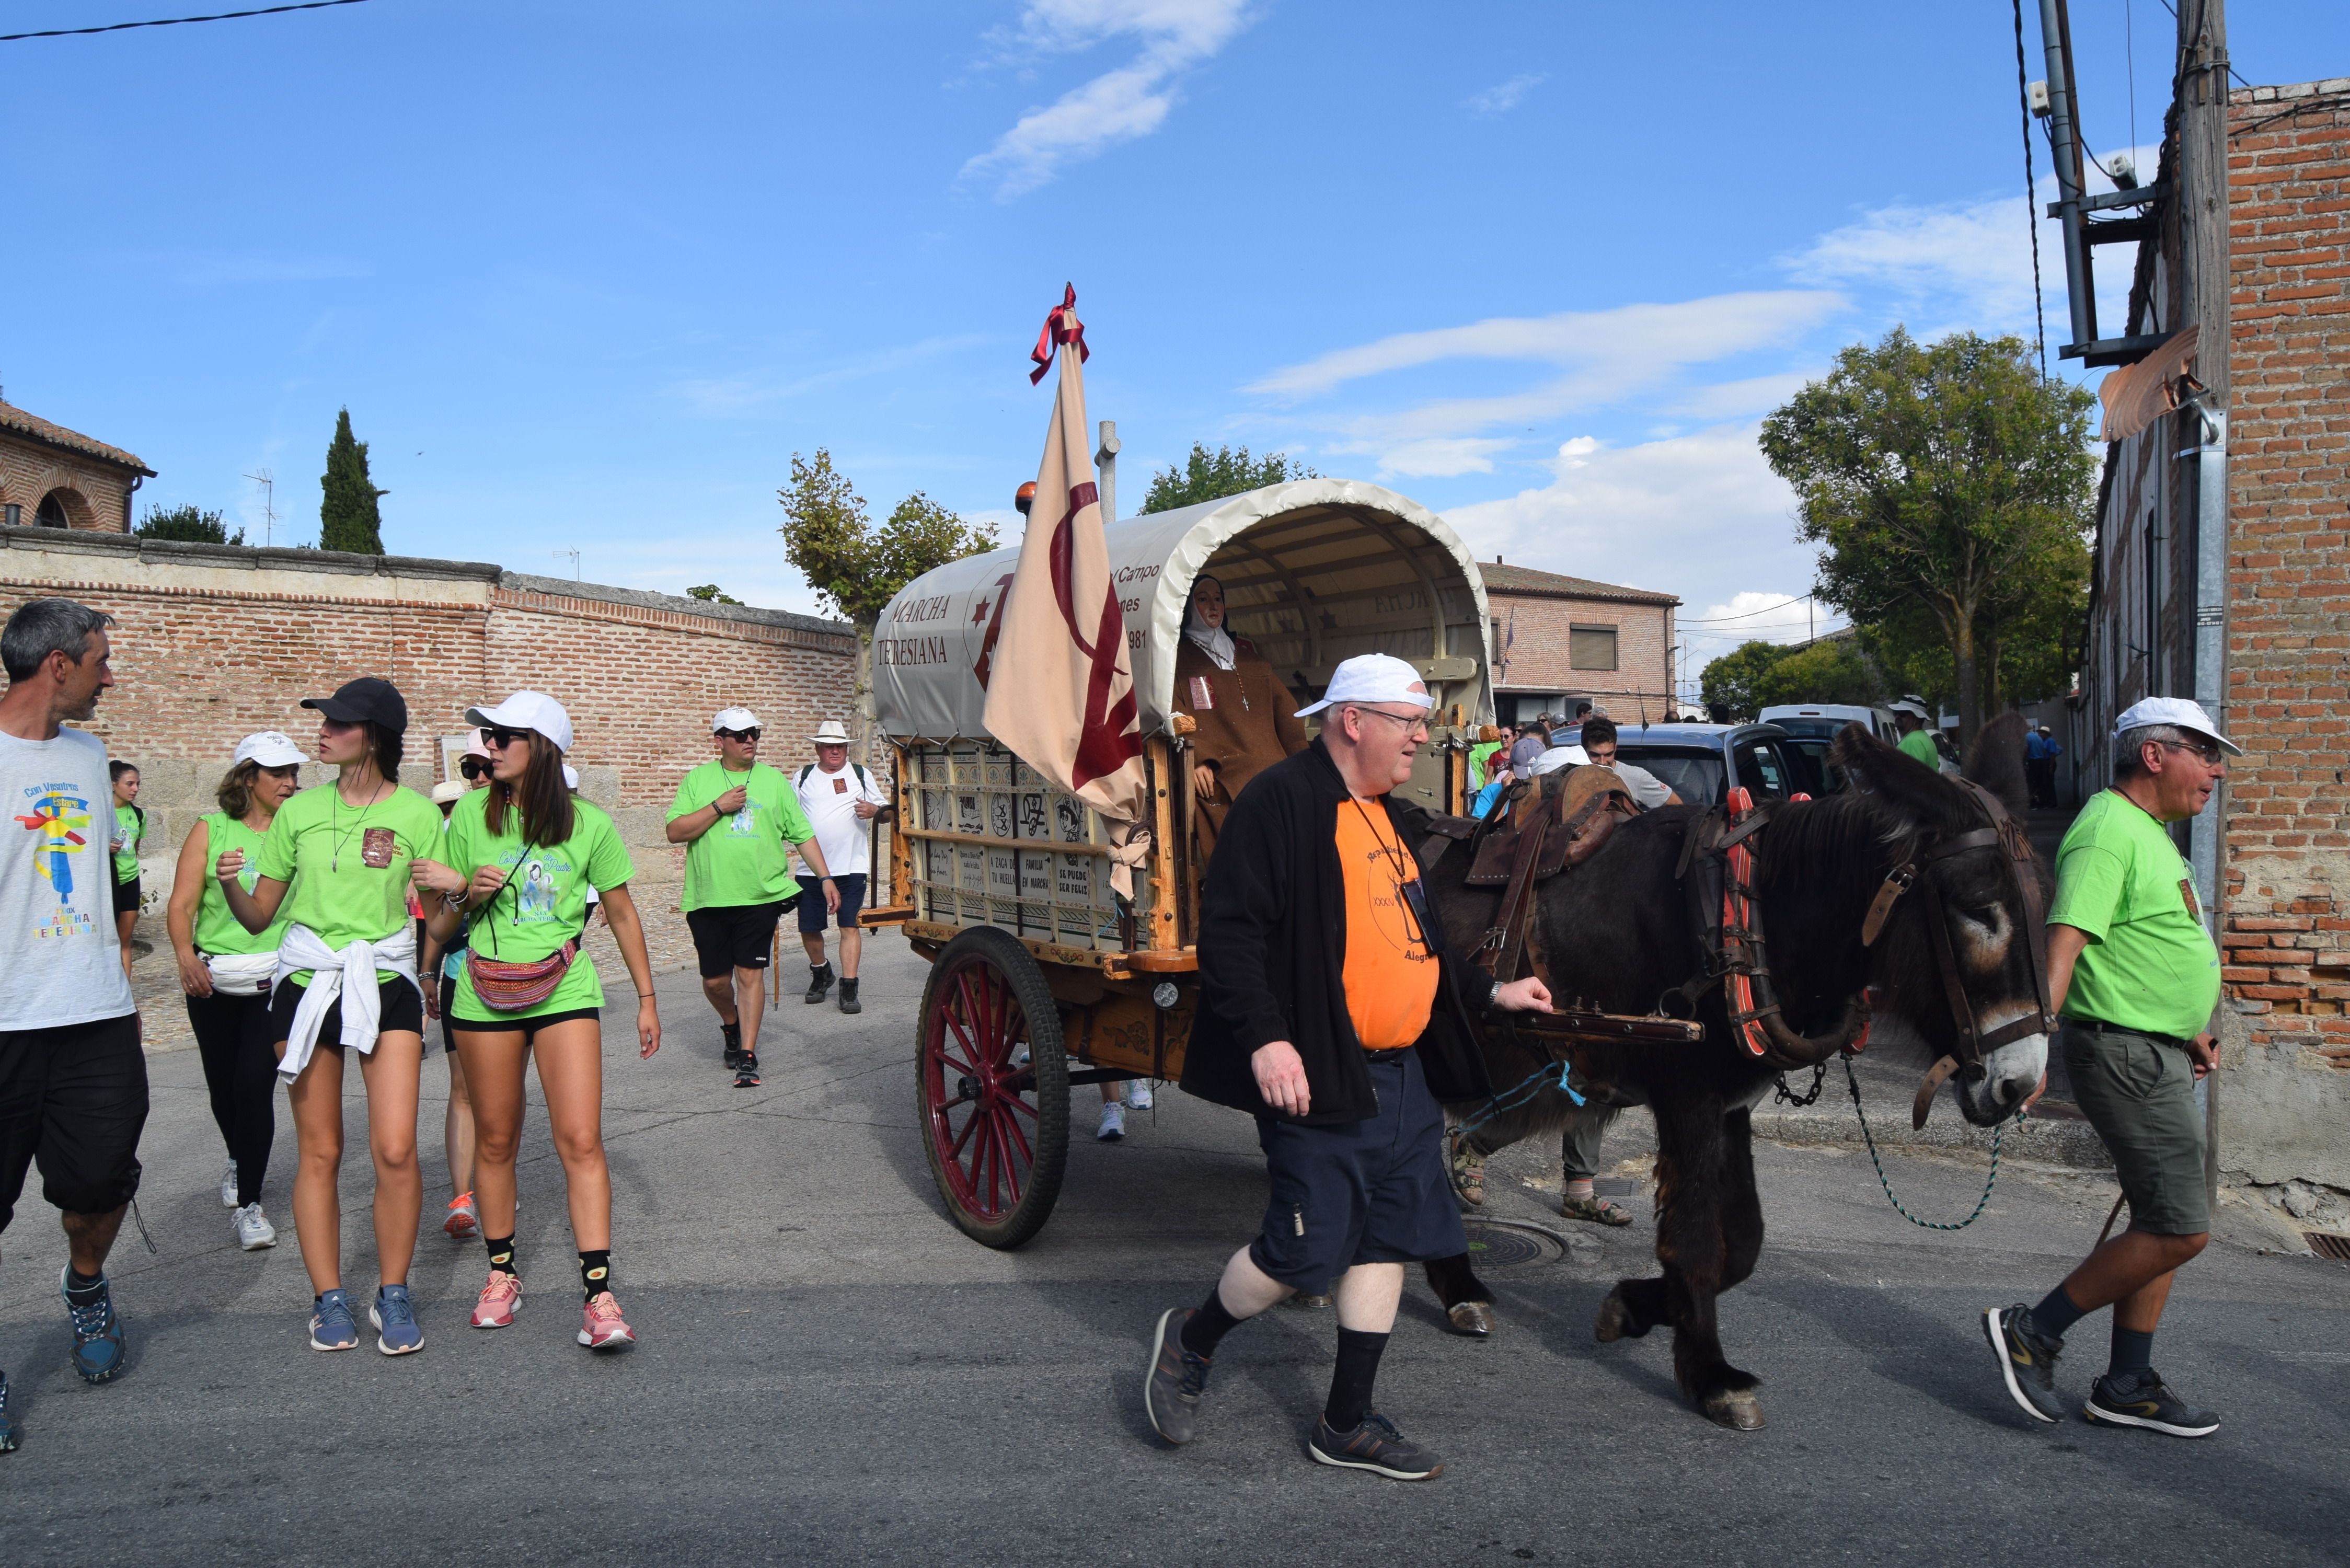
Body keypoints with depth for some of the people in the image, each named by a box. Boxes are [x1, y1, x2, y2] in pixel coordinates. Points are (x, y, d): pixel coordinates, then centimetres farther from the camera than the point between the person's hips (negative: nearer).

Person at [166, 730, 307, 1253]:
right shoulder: (211, 830, 2)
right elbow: (181, 903, -4)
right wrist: (186, 956, -19)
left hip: (277, 979, -1)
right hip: (214, 981, 2)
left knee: (255, 1084, -12)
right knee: (222, 1086, 15)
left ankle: (249, 1204, -2)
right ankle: (238, 1161, 45)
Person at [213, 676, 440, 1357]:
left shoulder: (417, 814, 0)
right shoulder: (299, 811, 7)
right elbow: (259, 917, 7)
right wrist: (230, 885, -9)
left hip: (387, 984, -2)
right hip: (306, 983, 2)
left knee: (395, 1149, -10)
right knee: (318, 1151, 5)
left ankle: (393, 1296, 8)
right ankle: (329, 1300, 18)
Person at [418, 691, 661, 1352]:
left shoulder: (588, 823, -2)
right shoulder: (471, 814, 2)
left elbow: (622, 912, 7)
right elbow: (441, 916, 13)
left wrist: (646, 998, 8)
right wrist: (468, 893, -11)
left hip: (565, 992, -2)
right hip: (486, 993, 2)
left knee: (581, 1141, -10)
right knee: (495, 1141, 11)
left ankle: (598, 1295, -7)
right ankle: (502, 1273, 29)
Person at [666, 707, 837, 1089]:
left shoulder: (774, 780, 8)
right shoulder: (698, 780, 6)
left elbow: (803, 834, 10)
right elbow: (675, 832, -3)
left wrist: (826, 877, 3)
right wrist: (718, 807, -12)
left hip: (760, 896, -1)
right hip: (708, 898, 1)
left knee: (749, 975, -4)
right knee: (715, 979, 8)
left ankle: (747, 1056, 3)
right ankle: (732, 1026, 38)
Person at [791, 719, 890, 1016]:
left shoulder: (861, 775, 8)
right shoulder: (803, 777, 11)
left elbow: (886, 810, 9)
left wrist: (875, 810, -13)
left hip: (851, 866, -2)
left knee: (850, 927, -6)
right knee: (808, 929, 7)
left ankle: (849, 989, -2)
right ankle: (821, 973, 34)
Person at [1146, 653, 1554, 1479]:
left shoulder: (1393, 818, 16)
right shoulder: (1282, 800, -13)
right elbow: (1229, 930, -19)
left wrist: (1489, 992, 21)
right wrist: (1265, 1037, -26)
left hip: (1403, 1077, 9)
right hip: (1317, 1077, -9)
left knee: (1387, 1239, 12)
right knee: (1309, 1247, -3)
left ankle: (1348, 1423, 25)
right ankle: (1191, 1340, 25)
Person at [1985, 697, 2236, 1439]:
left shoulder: (2152, 835, 16)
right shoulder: (2108, 830, -17)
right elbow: (2065, 943, -28)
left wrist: (2191, 1029, 28)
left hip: (2160, 1054, 11)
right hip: (2127, 1056, -11)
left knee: (2163, 1224, 13)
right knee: (2180, 1230, -9)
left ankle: (2127, 1386, 22)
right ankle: (2032, 1331, 2)